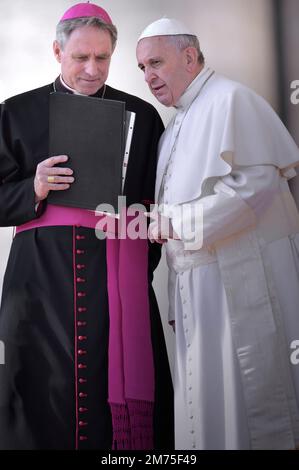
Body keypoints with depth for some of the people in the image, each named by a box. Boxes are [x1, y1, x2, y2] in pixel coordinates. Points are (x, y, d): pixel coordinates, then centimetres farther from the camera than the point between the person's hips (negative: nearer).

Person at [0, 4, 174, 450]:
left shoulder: (141, 115, 12)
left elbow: (158, 204, 11)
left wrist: (140, 266, -1)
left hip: (118, 274, 0)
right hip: (41, 277, 0)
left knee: (115, 382, -4)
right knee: (45, 389, -2)